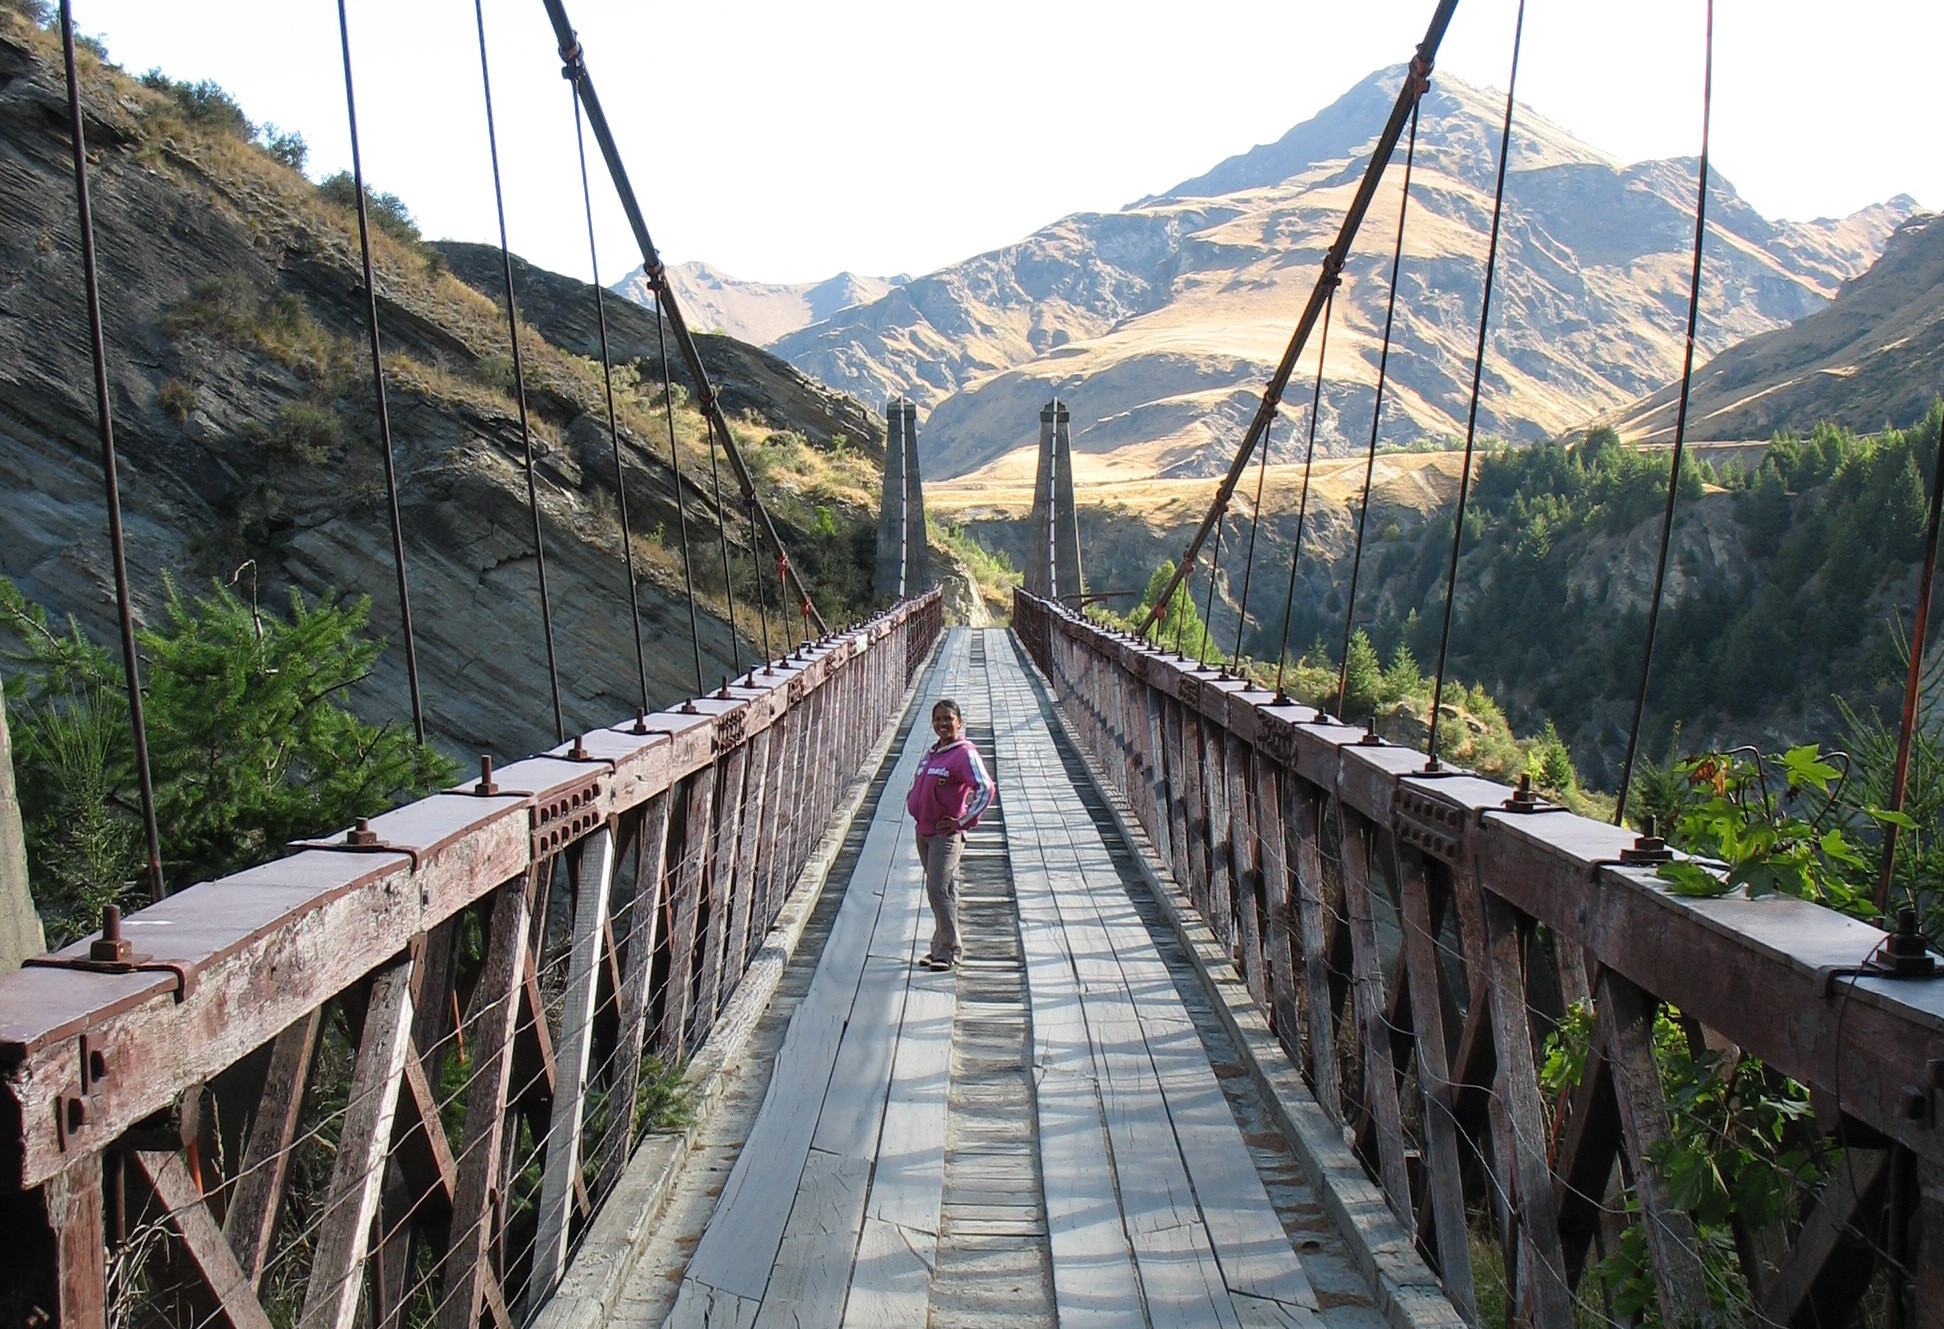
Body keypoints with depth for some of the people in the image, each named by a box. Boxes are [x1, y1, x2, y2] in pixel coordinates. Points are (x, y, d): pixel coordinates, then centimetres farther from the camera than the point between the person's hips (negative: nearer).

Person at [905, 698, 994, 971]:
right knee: (939, 890, 14)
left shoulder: (965, 753, -12)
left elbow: (986, 789, -21)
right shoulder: (930, 752, 13)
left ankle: (948, 951, -2)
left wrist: (964, 821, -17)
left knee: (938, 890, -11)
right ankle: (939, 947, 21)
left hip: (946, 833, -8)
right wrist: (912, 806, 14)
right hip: (923, 831, 8)